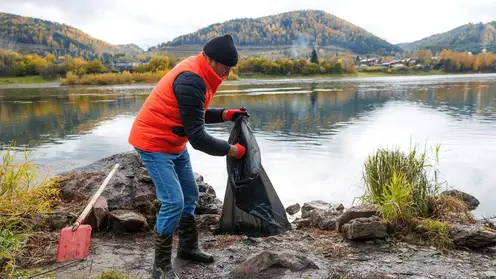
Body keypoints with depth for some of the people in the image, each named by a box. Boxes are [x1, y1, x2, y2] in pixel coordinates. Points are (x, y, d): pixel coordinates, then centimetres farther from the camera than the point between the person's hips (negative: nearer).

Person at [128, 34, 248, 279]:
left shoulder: (199, 73, 2)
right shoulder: (191, 81, -29)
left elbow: (196, 114, 13)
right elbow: (197, 137, -29)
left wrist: (225, 115, -2)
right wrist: (232, 150, -19)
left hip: (175, 143, 10)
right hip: (154, 143, -10)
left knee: (190, 194, 15)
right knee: (173, 202, -12)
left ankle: (188, 247, 31)